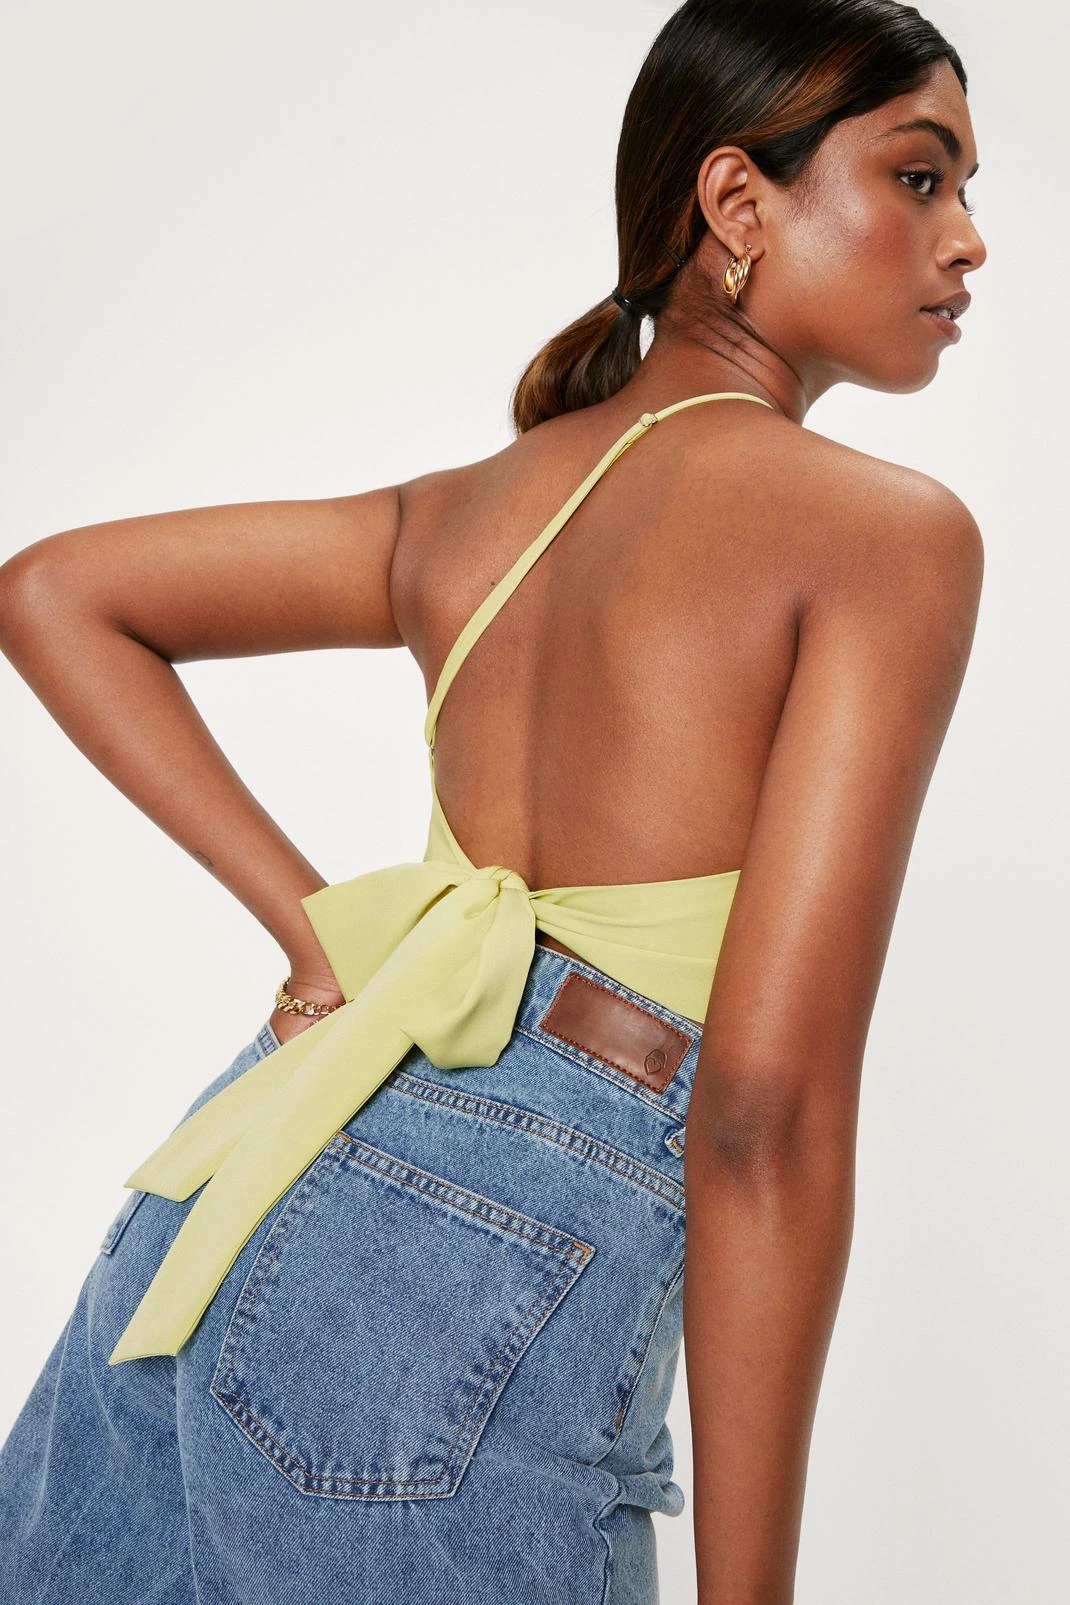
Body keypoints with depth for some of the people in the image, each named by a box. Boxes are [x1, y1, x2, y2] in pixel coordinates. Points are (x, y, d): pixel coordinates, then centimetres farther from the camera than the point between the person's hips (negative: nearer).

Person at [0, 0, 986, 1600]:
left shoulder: (475, 505, 8)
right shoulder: (889, 531, -11)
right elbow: (765, 1104, -18)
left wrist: (319, 923, 7)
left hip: (252, 1203, 7)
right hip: (485, 1298, -6)